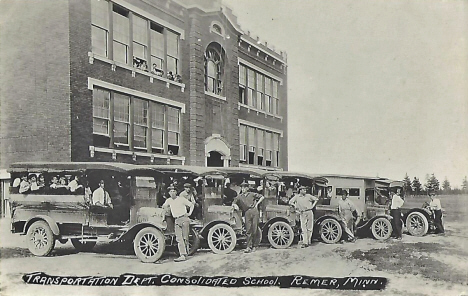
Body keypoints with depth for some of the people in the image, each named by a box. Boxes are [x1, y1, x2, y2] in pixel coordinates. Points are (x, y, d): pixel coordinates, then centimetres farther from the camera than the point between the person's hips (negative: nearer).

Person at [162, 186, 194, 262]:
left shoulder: (181, 199, -2)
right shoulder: (168, 201, 11)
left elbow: (191, 205, 6)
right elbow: (164, 207, 31)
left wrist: (189, 213, 0)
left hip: (184, 219, -4)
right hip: (177, 221, 4)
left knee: (185, 237, -3)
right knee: (179, 238, -7)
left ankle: (186, 252, 14)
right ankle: (182, 255, -11)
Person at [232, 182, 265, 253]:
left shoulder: (252, 194, 13)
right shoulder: (239, 197, 13)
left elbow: (262, 197, 19)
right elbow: (233, 204, 7)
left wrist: (257, 204, 9)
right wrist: (235, 205, -15)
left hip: (255, 212, -1)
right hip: (247, 213, 1)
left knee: (255, 230, -1)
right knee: (248, 230, -6)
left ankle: (254, 246, 9)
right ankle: (248, 247, -5)